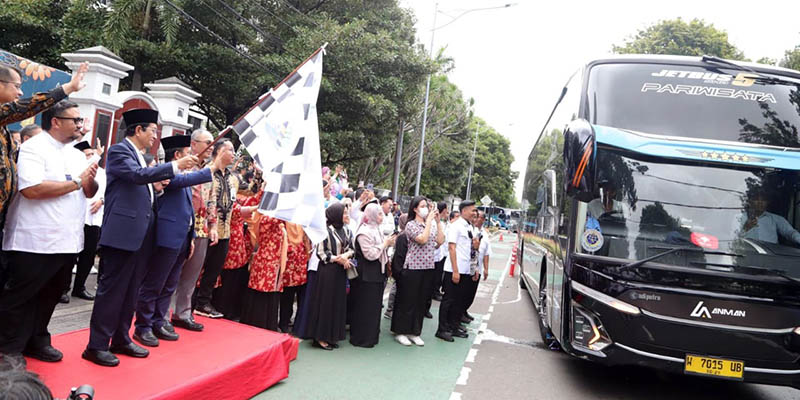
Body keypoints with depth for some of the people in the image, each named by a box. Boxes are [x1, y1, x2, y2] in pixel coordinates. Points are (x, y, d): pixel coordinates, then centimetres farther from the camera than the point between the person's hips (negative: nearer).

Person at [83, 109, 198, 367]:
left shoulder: (140, 156, 20)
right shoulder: (119, 150, -7)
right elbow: (139, 174, -24)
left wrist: (160, 184, 11)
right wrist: (175, 166, -24)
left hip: (141, 234, 9)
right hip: (122, 233, -9)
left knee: (131, 290, 13)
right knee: (112, 289, -4)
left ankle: (121, 339, 23)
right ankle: (97, 346, 4)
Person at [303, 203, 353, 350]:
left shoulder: (346, 231, 8)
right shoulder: (327, 230, -12)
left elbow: (351, 249, 13)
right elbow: (320, 252, -10)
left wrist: (346, 255, -8)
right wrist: (338, 259, -14)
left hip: (341, 271, 7)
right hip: (327, 270, -7)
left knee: (338, 303, 9)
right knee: (325, 303, -1)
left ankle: (331, 336, 19)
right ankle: (321, 337, 9)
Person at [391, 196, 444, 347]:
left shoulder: (431, 225, 11)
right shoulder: (411, 225, -7)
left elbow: (440, 241, 2)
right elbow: (423, 239, -22)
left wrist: (438, 221, 0)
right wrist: (429, 220, -16)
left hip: (428, 267, 6)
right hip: (413, 267, -6)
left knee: (422, 302, 11)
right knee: (407, 301, 2)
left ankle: (414, 332, 21)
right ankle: (400, 332, 13)